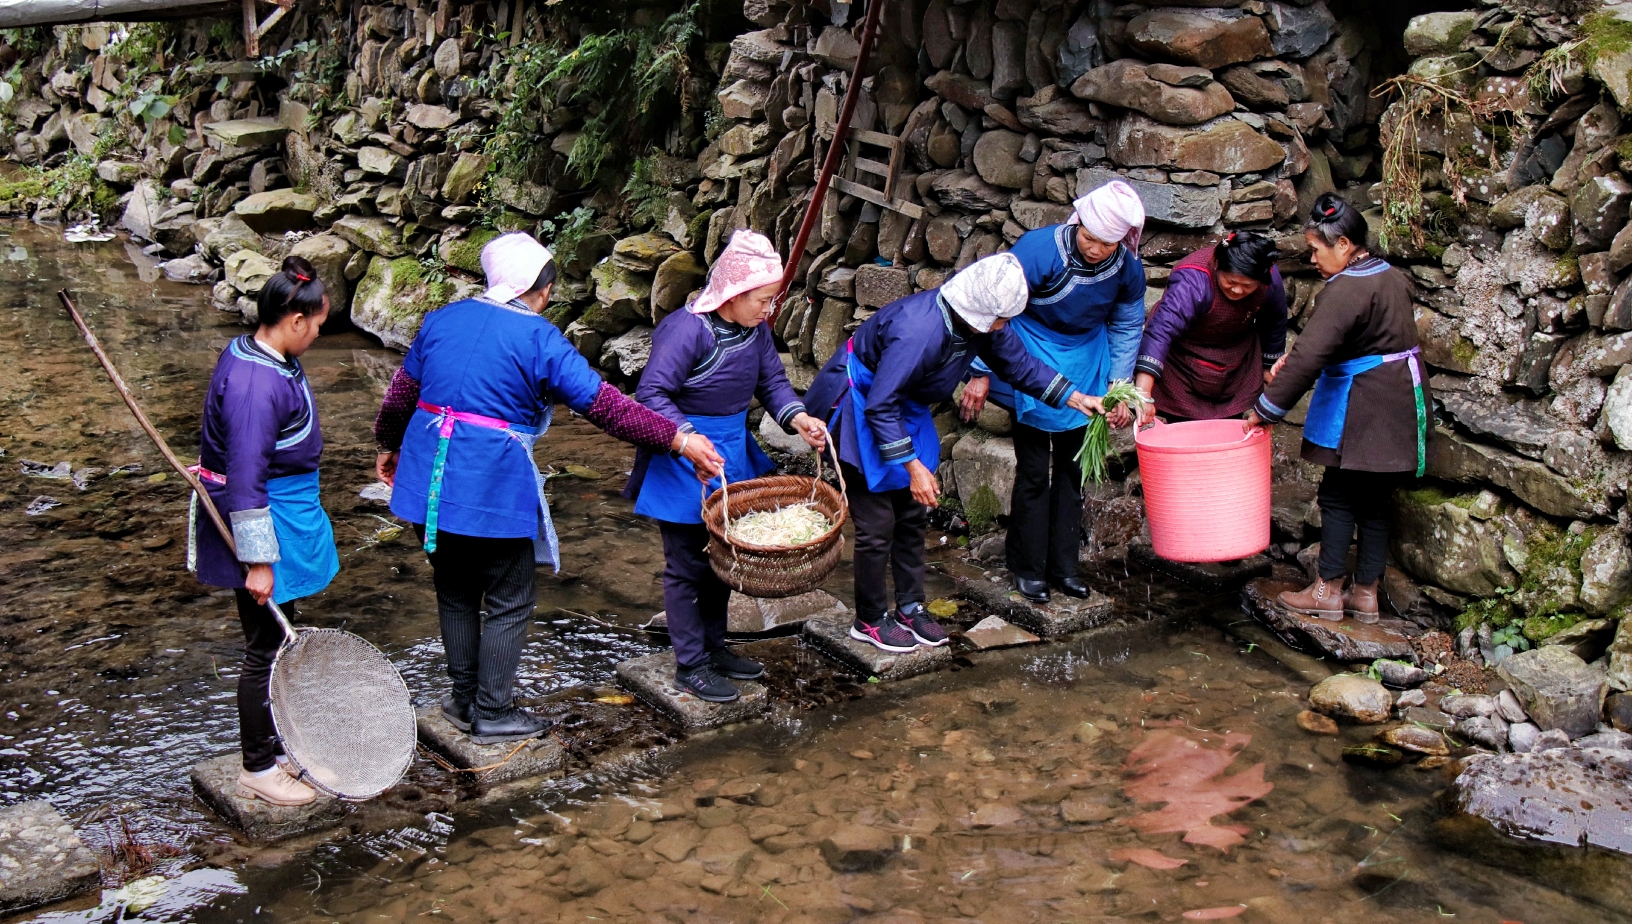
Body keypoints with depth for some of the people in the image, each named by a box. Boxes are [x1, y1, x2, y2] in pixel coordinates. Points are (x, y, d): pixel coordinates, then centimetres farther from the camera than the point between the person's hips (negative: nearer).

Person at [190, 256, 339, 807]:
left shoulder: (262, 357, 4)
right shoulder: (254, 386, -27)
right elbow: (246, 481, -26)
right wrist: (258, 560, -23)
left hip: (288, 511, 10)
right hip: (265, 528, -10)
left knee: (276, 639, 21)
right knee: (265, 648, 3)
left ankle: (272, 740, 37)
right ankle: (258, 770, 18)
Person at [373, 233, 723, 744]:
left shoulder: (443, 319, 7)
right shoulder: (538, 338, -10)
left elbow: (400, 393, 17)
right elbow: (604, 406, -12)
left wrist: (389, 446, 35)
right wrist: (679, 439, -7)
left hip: (430, 483, 6)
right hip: (493, 489, -6)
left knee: (455, 593, 21)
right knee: (509, 604, 10)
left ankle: (464, 698, 31)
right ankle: (492, 714, 16)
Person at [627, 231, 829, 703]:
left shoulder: (755, 328, 0)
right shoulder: (687, 329, -24)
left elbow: (771, 380, 8)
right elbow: (651, 395, -26)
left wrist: (796, 417, -11)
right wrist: (686, 438, -37)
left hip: (733, 452, 8)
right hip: (683, 466, -8)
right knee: (688, 564, 3)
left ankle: (713, 646, 35)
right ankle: (690, 664, 15)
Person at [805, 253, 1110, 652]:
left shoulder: (982, 323, -11)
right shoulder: (919, 331, -37)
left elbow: (1019, 365, 5)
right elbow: (880, 407, -34)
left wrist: (1077, 399, -2)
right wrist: (913, 466, -31)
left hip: (905, 407, 9)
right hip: (860, 405, -9)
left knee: (913, 513, 12)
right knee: (877, 523, -6)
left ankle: (910, 607, 26)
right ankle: (869, 620, 10)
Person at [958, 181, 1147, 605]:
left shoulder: (1127, 268, -12)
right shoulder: (1038, 249, -26)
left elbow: (1126, 327, 6)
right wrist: (982, 373, -17)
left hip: (1085, 368, 4)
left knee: (1073, 467, 10)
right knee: (1033, 470, -2)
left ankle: (1063, 564, 22)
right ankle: (1027, 566, 14)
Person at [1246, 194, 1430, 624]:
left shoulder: (1345, 290, -18)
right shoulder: (1392, 278, 11)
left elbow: (1311, 354, -23)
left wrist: (1268, 407, -17)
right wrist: (1293, 362, 7)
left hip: (1363, 407, -9)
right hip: (1403, 401, 9)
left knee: (1338, 495, 3)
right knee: (1374, 498, 12)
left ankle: (1328, 589, 9)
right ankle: (1365, 592, 18)